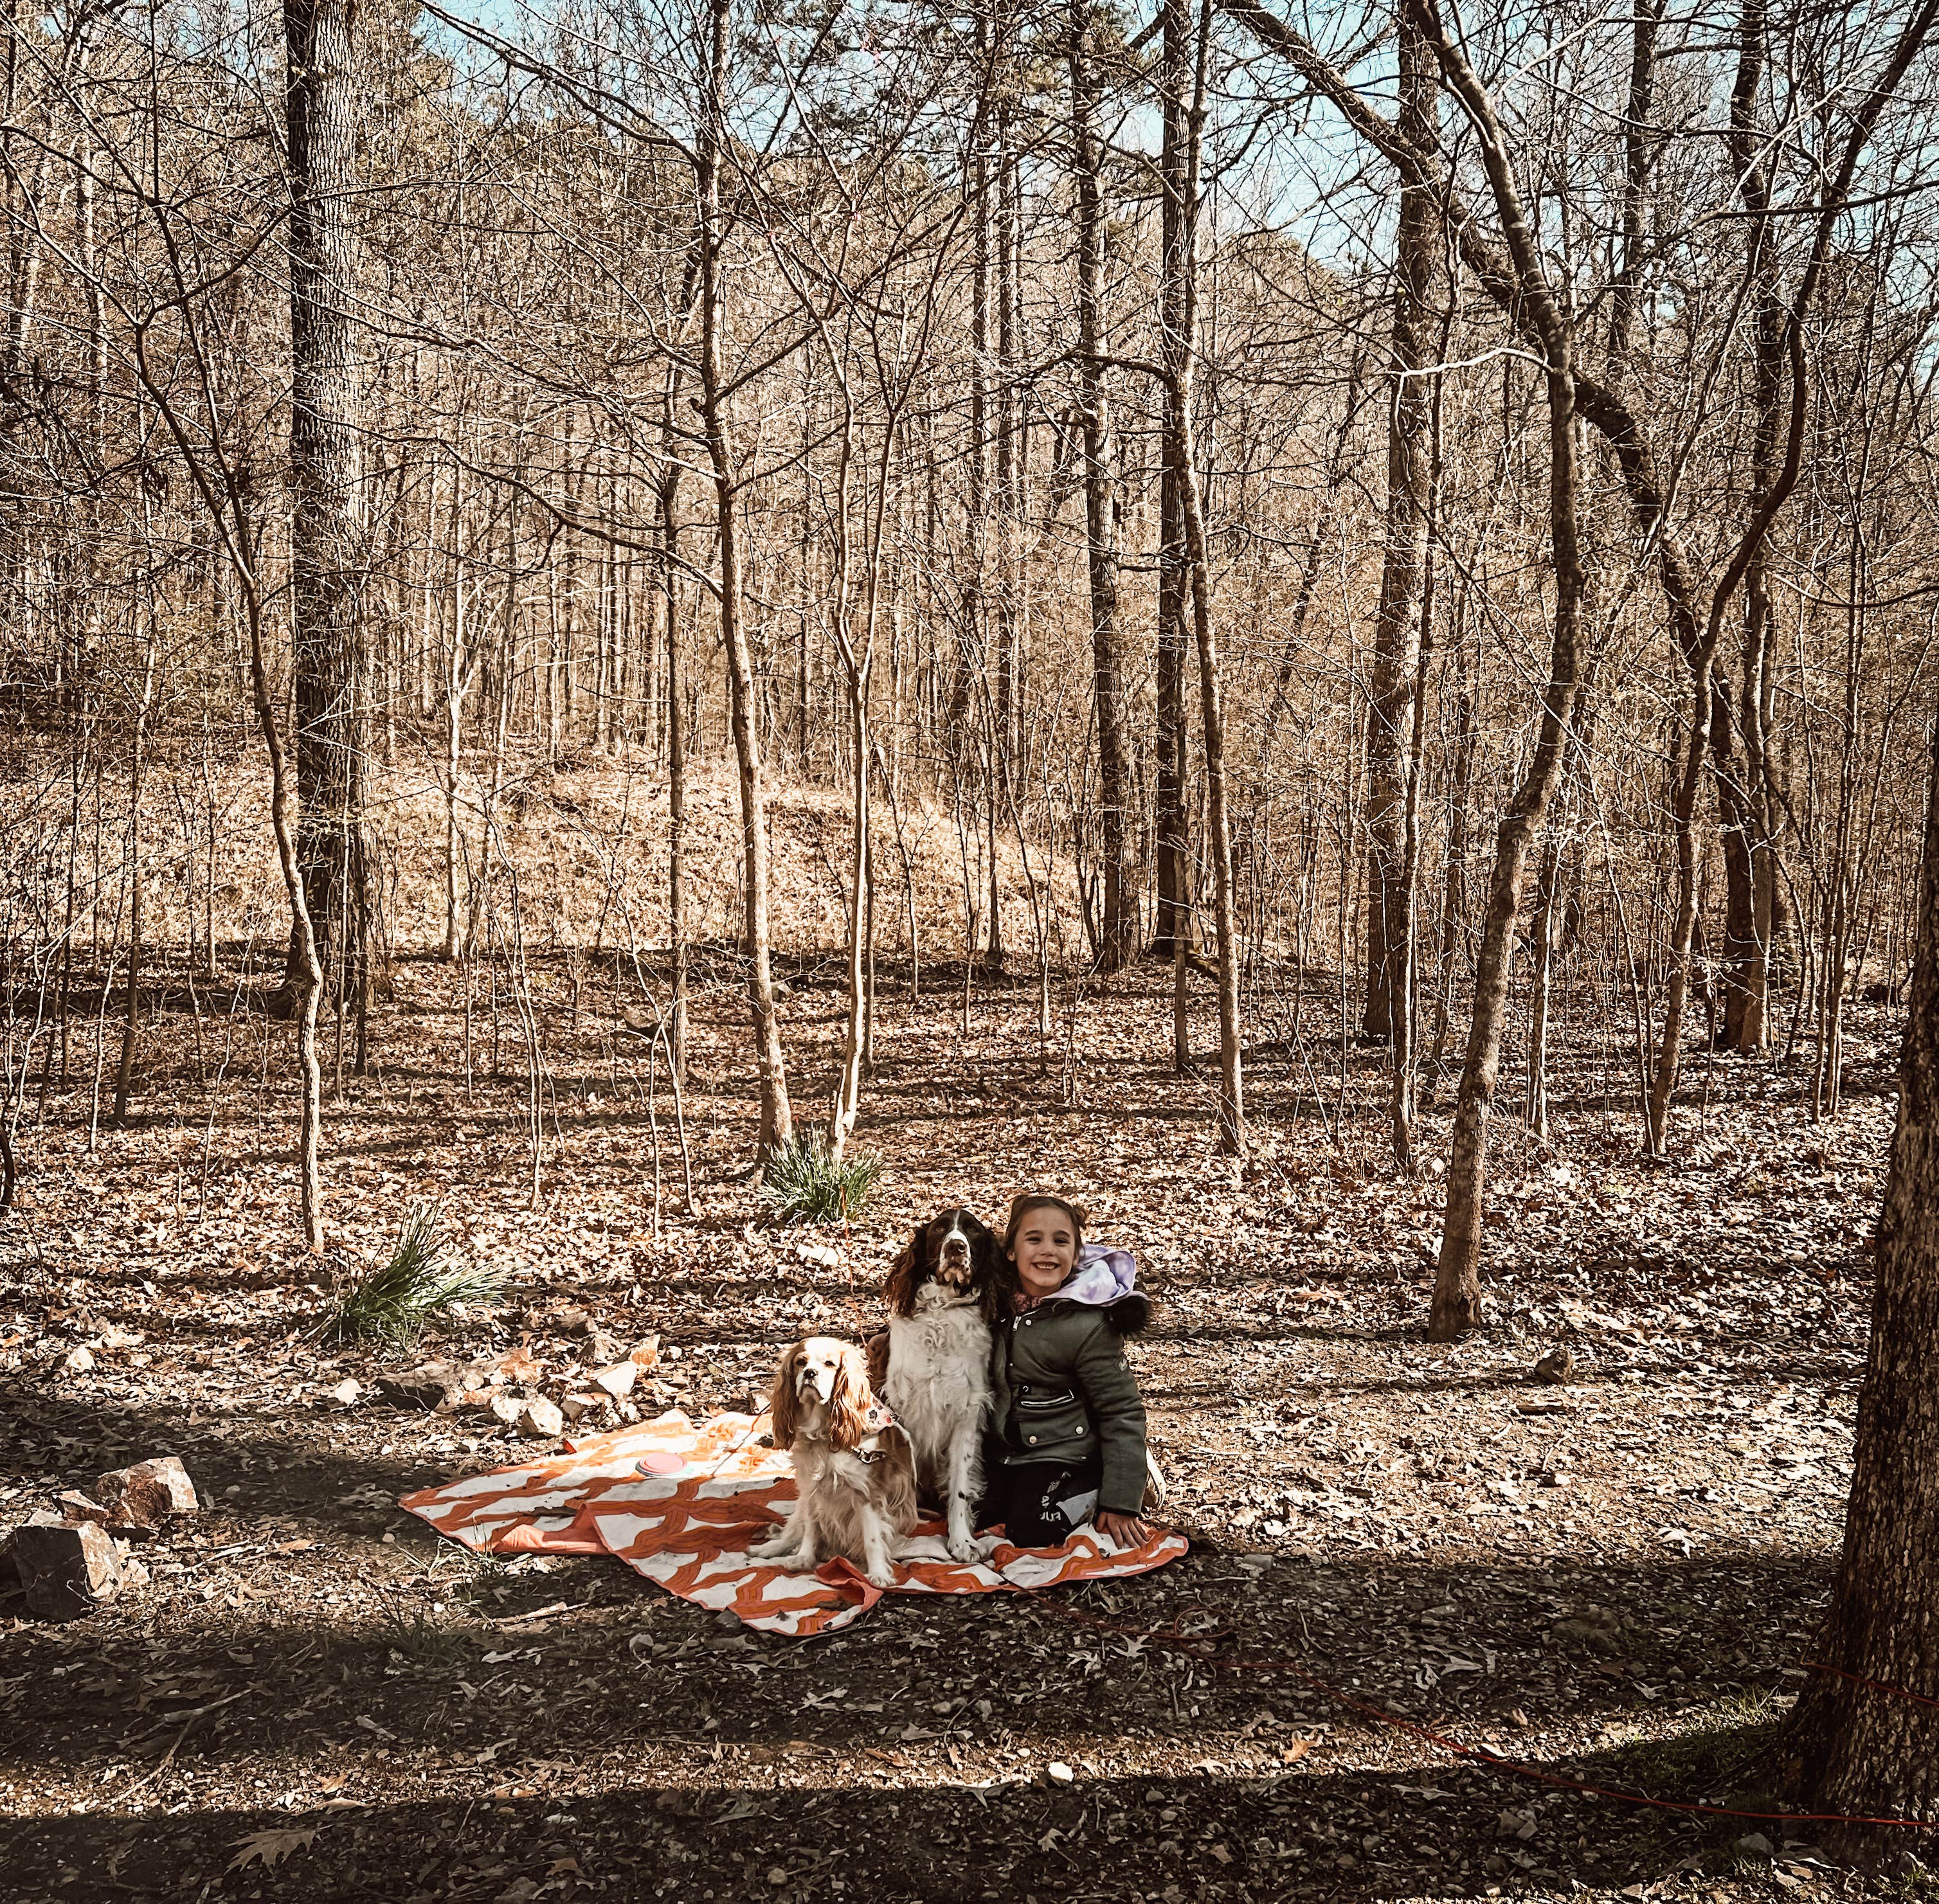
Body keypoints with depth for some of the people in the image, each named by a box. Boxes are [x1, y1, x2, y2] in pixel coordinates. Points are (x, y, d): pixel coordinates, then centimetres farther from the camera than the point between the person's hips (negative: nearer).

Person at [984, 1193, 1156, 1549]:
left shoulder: (1089, 1327, -24)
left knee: (1029, 1536, -18)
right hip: (1003, 1450, 6)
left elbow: (1122, 1414, -18)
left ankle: (1088, 1495, 11)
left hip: (1061, 1455, -6)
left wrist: (1121, 1503, -18)